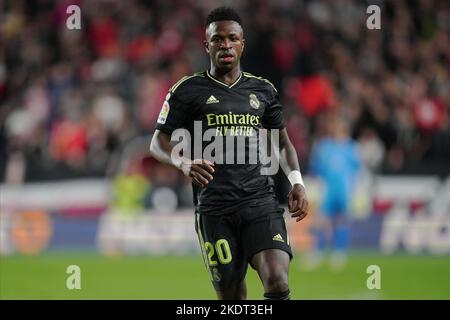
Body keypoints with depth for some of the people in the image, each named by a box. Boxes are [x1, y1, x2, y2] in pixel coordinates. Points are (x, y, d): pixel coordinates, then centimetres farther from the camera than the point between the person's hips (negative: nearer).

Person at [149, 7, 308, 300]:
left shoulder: (263, 90, 14)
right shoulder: (188, 90, 5)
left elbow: (282, 141, 23)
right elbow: (159, 142, 4)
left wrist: (296, 181, 7)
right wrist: (184, 162, -17)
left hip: (261, 200, 2)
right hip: (214, 207, -2)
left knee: (278, 284, -18)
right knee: (231, 294, 0)